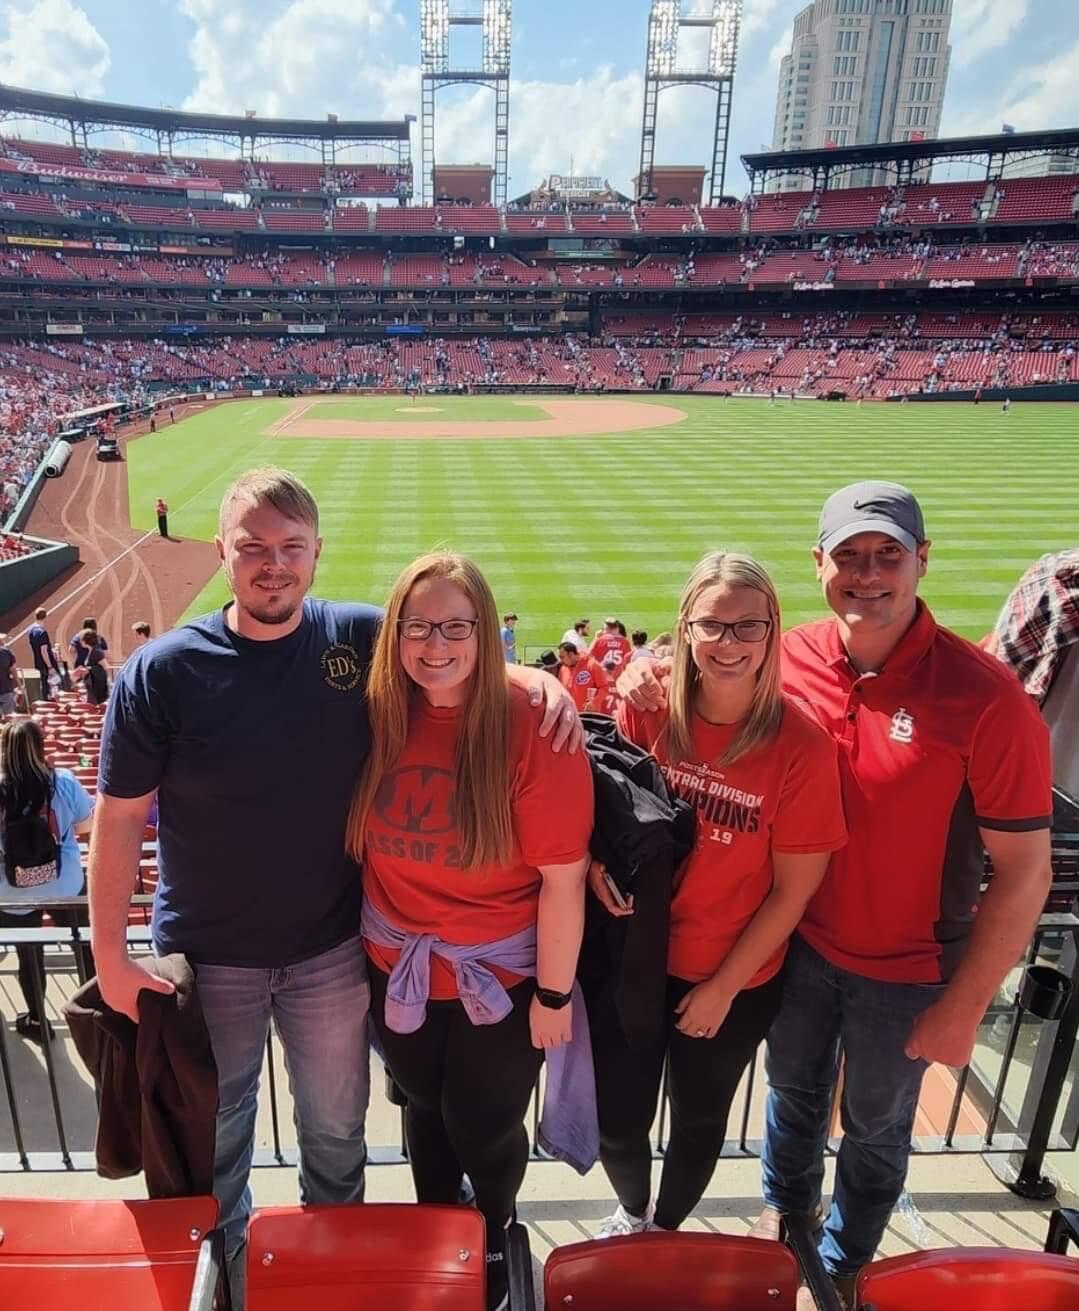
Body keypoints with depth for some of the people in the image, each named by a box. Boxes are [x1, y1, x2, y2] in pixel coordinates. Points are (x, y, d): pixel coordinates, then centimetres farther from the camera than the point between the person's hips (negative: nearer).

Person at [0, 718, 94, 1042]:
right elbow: (86, 825, -1)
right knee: (85, 947, 20)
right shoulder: (63, 782, -16)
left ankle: (37, 1021, 37)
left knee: (29, 958, 19)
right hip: (65, 887, 0)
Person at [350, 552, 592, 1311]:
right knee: (426, 1107, 27)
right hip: (398, 969, 4)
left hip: (502, 978, -3)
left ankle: (496, 1238, 54)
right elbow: (359, 839, 1)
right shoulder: (380, 715, -12)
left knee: (484, 1124, 20)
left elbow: (563, 878, -20)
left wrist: (554, 993, -12)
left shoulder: (531, 726, -25)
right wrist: (380, 943, 6)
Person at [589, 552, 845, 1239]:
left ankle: (666, 1229, 55)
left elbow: (793, 888, -12)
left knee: (700, 1120, 22)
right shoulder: (645, 708, -13)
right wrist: (597, 860, -17)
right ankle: (632, 1212, 51)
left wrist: (724, 986, -8)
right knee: (617, 1119, 14)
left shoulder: (802, 743, -20)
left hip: (735, 980, -1)